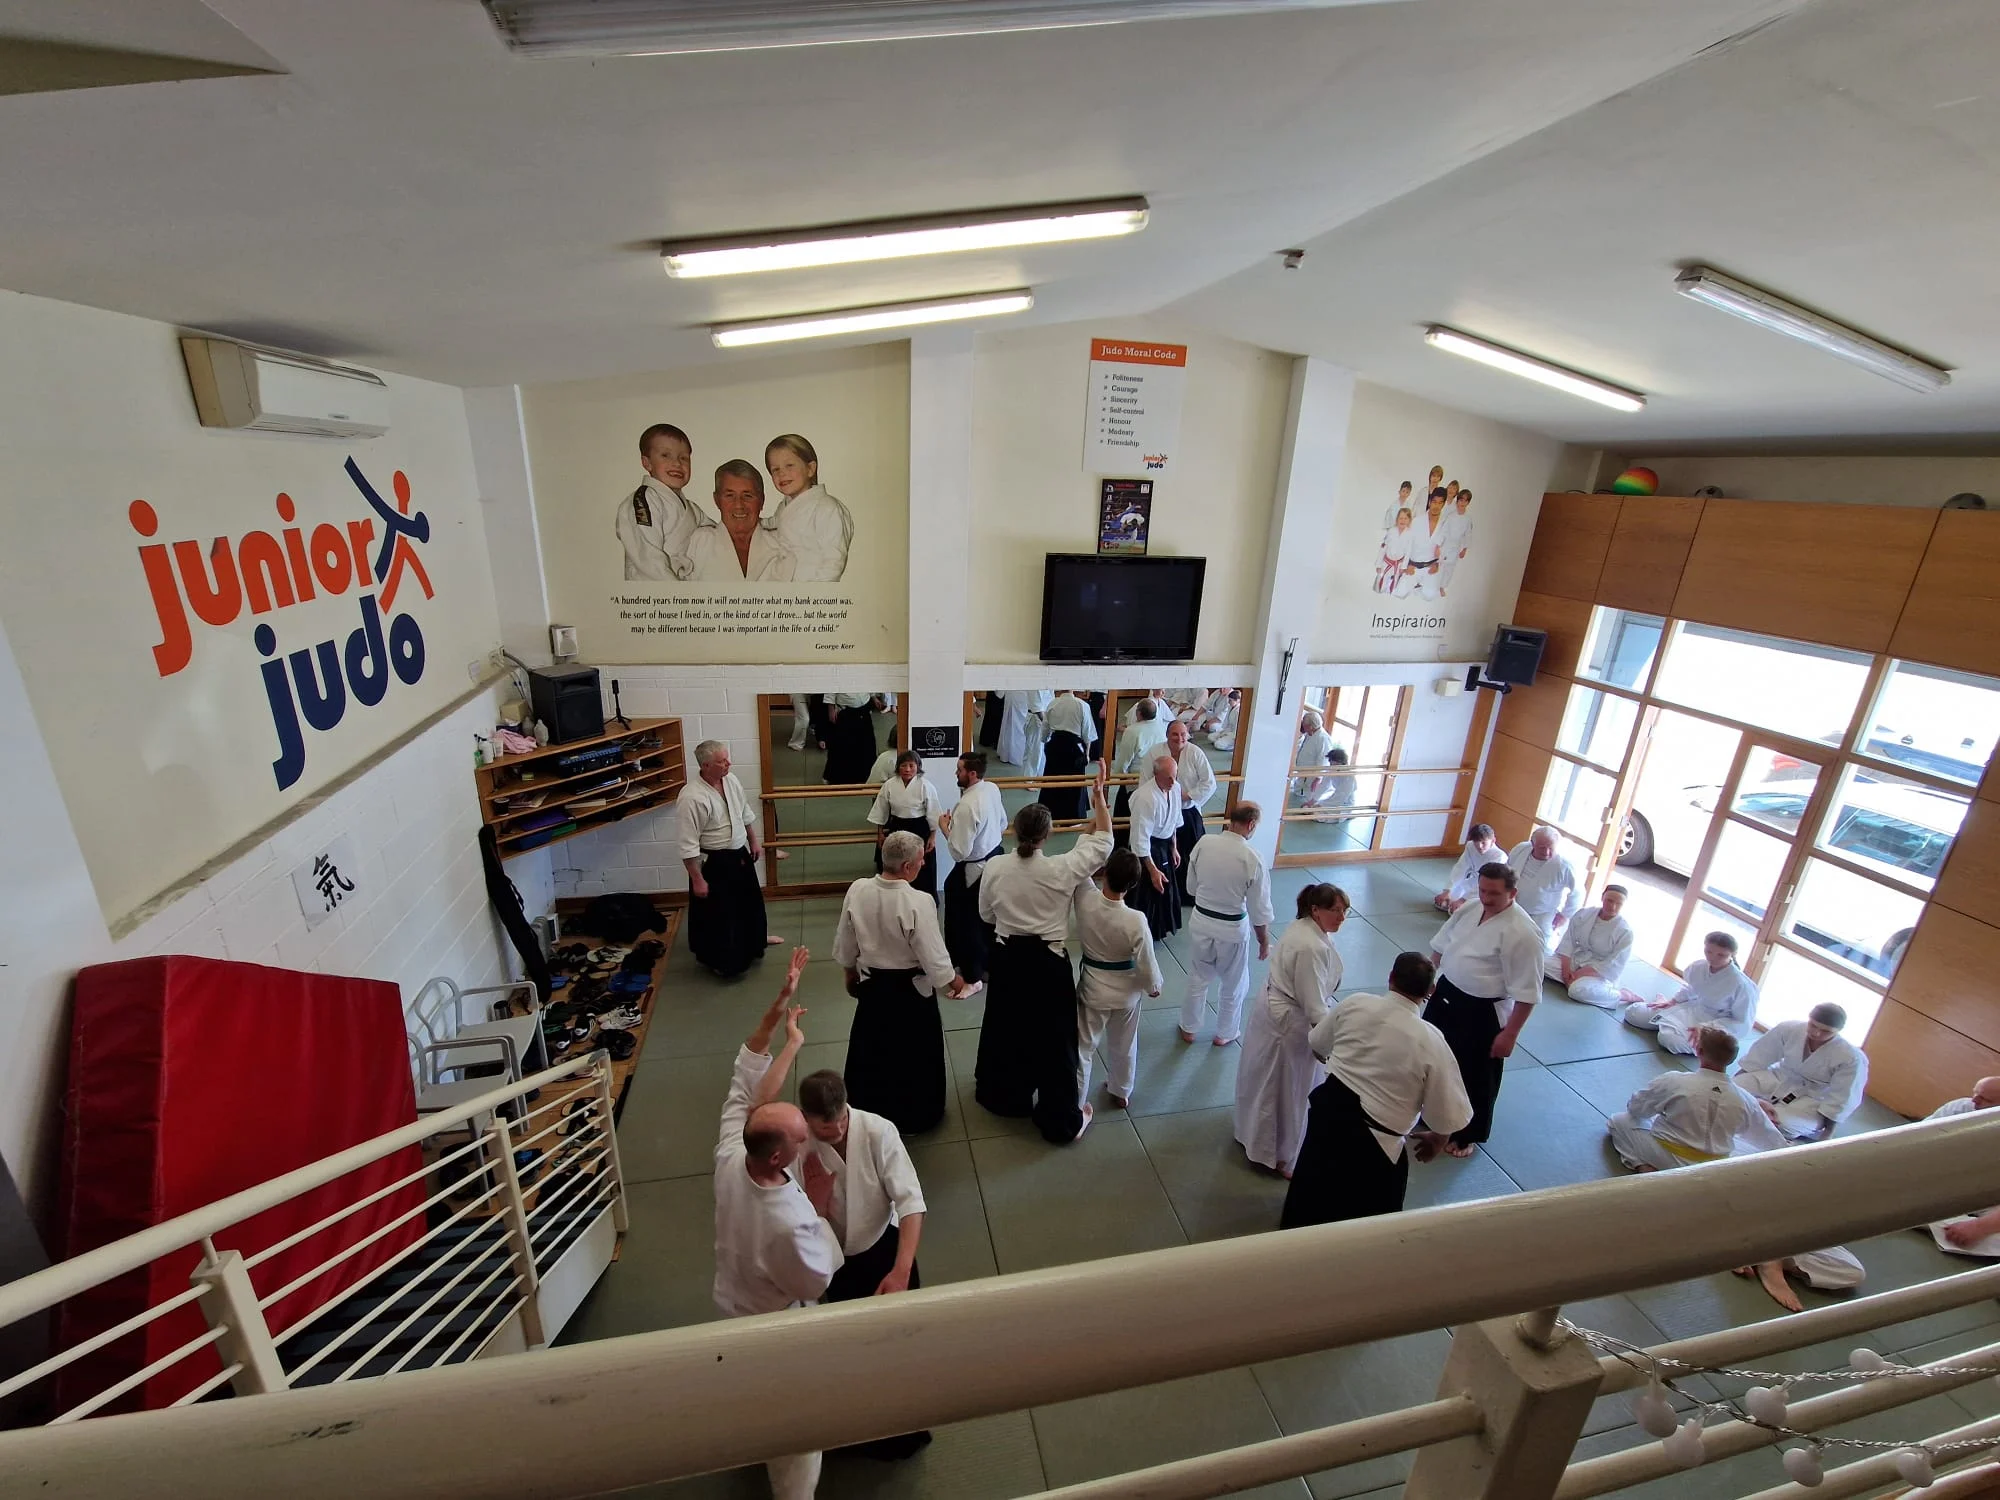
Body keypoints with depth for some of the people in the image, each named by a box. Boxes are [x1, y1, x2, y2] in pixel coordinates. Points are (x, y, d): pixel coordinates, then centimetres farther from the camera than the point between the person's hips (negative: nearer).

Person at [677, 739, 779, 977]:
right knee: (717, 913, 8)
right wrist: (697, 879, -21)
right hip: (713, 863, -8)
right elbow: (688, 845, -24)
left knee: (749, 902, 26)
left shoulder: (731, 781, -5)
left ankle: (754, 940, 51)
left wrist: (754, 842, 15)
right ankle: (717, 958, 31)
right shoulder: (692, 797, -28)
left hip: (740, 855, 8)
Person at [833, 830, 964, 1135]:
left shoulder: (857, 890, -15)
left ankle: (867, 1111, 43)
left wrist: (851, 972, 17)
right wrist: (952, 982, -2)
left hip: (871, 984, 4)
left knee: (871, 1048, 23)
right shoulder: (918, 902, -30)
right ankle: (913, 1118, 36)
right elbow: (933, 955, -21)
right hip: (909, 988, -4)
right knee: (914, 1052, 18)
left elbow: (845, 943, -1)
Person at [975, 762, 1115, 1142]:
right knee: (1054, 1039, 10)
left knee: (1004, 1029, 23)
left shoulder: (994, 868, -12)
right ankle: (1061, 1120, 23)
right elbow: (1102, 843, -6)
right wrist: (1098, 796, -1)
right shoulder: (1061, 870, -20)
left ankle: (1000, 1094, 43)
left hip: (1008, 959, 3)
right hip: (1047, 963, -3)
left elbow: (986, 915, 2)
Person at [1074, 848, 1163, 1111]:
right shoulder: (1136, 921, -29)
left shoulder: (1086, 900, -27)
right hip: (1126, 990, 1)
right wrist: (1153, 986, 4)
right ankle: (1121, 1094, 48)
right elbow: (1146, 963, -16)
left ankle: (1075, 1101, 31)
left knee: (1082, 1046, 17)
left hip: (1093, 987, 0)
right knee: (1124, 1046, 26)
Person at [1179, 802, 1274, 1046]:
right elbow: (1259, 909, -13)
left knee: (1197, 979, 24)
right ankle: (1225, 1033, 42)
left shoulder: (1204, 843, -14)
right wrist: (1264, 942, 3)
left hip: (1201, 922, 3)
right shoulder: (1252, 859, -23)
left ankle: (1188, 1028, 42)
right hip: (1232, 928, -3)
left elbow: (1191, 887, 0)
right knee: (1234, 985, 23)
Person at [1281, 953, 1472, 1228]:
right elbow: (1448, 1115, -8)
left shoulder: (1355, 1003, -8)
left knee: (1314, 1191, 30)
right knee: (1366, 1221, 21)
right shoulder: (1432, 1042, -17)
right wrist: (1436, 1142, 15)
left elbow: (1316, 1045, 10)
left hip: (1328, 1110, 4)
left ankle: (1295, 1233, 52)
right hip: (1373, 1141, -4)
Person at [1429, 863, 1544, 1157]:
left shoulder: (1522, 933, -24)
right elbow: (1440, 946, 12)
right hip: (1446, 995, 7)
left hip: (1483, 1013, -7)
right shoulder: (1470, 908, -3)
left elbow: (1526, 993, -19)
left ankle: (1466, 1134, 35)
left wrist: (1510, 1034, -16)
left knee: (1475, 1077, 11)